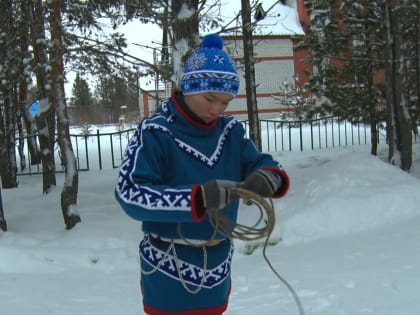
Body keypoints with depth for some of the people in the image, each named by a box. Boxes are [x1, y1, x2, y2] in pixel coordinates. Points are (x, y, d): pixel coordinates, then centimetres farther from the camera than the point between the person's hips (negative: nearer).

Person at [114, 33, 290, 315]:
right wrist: (198, 197, -37)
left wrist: (269, 177, -27)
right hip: (169, 274, -5)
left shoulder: (230, 130, 0)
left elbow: (261, 163, -1)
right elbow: (129, 193, -25)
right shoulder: (155, 132, -17)